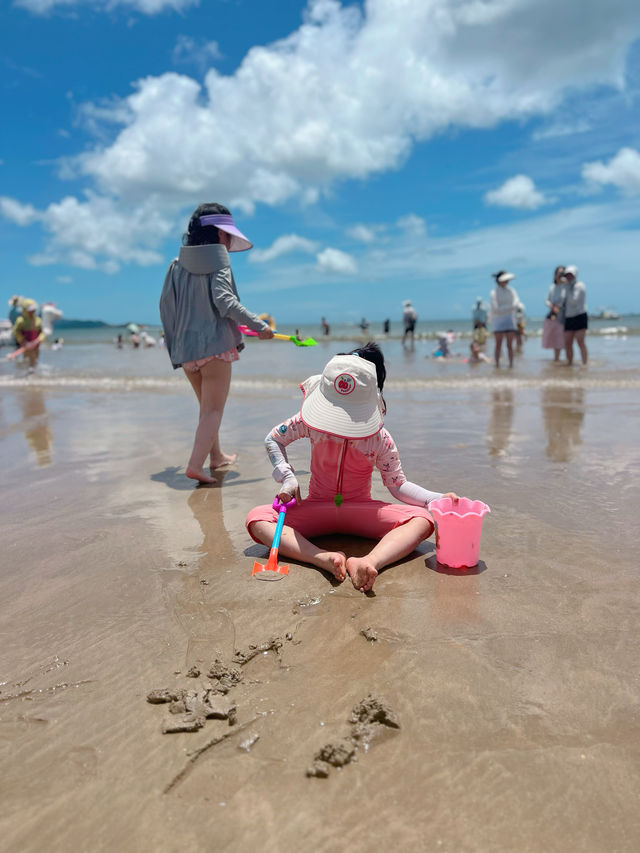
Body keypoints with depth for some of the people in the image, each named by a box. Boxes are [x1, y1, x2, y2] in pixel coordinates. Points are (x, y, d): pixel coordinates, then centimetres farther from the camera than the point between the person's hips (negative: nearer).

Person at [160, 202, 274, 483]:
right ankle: (195, 464, -15)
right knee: (214, 409, -3)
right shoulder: (218, 262, -5)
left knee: (207, 406, 21)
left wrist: (173, 342, 17)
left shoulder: (178, 264, 12)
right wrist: (258, 325, -15)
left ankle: (216, 456, 35)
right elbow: (224, 301, -18)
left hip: (184, 347, 6)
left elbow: (166, 304, 10)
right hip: (215, 345, -6)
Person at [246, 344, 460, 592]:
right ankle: (325, 559, -49)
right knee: (257, 519, -28)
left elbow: (398, 485, -7)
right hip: (317, 510, 1)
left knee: (423, 520, -27)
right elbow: (274, 439, 4)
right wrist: (286, 477, -10)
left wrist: (438, 499, -21)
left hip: (361, 511, 0)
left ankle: (368, 562, -53)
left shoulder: (380, 439, -13)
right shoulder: (311, 421, -12)